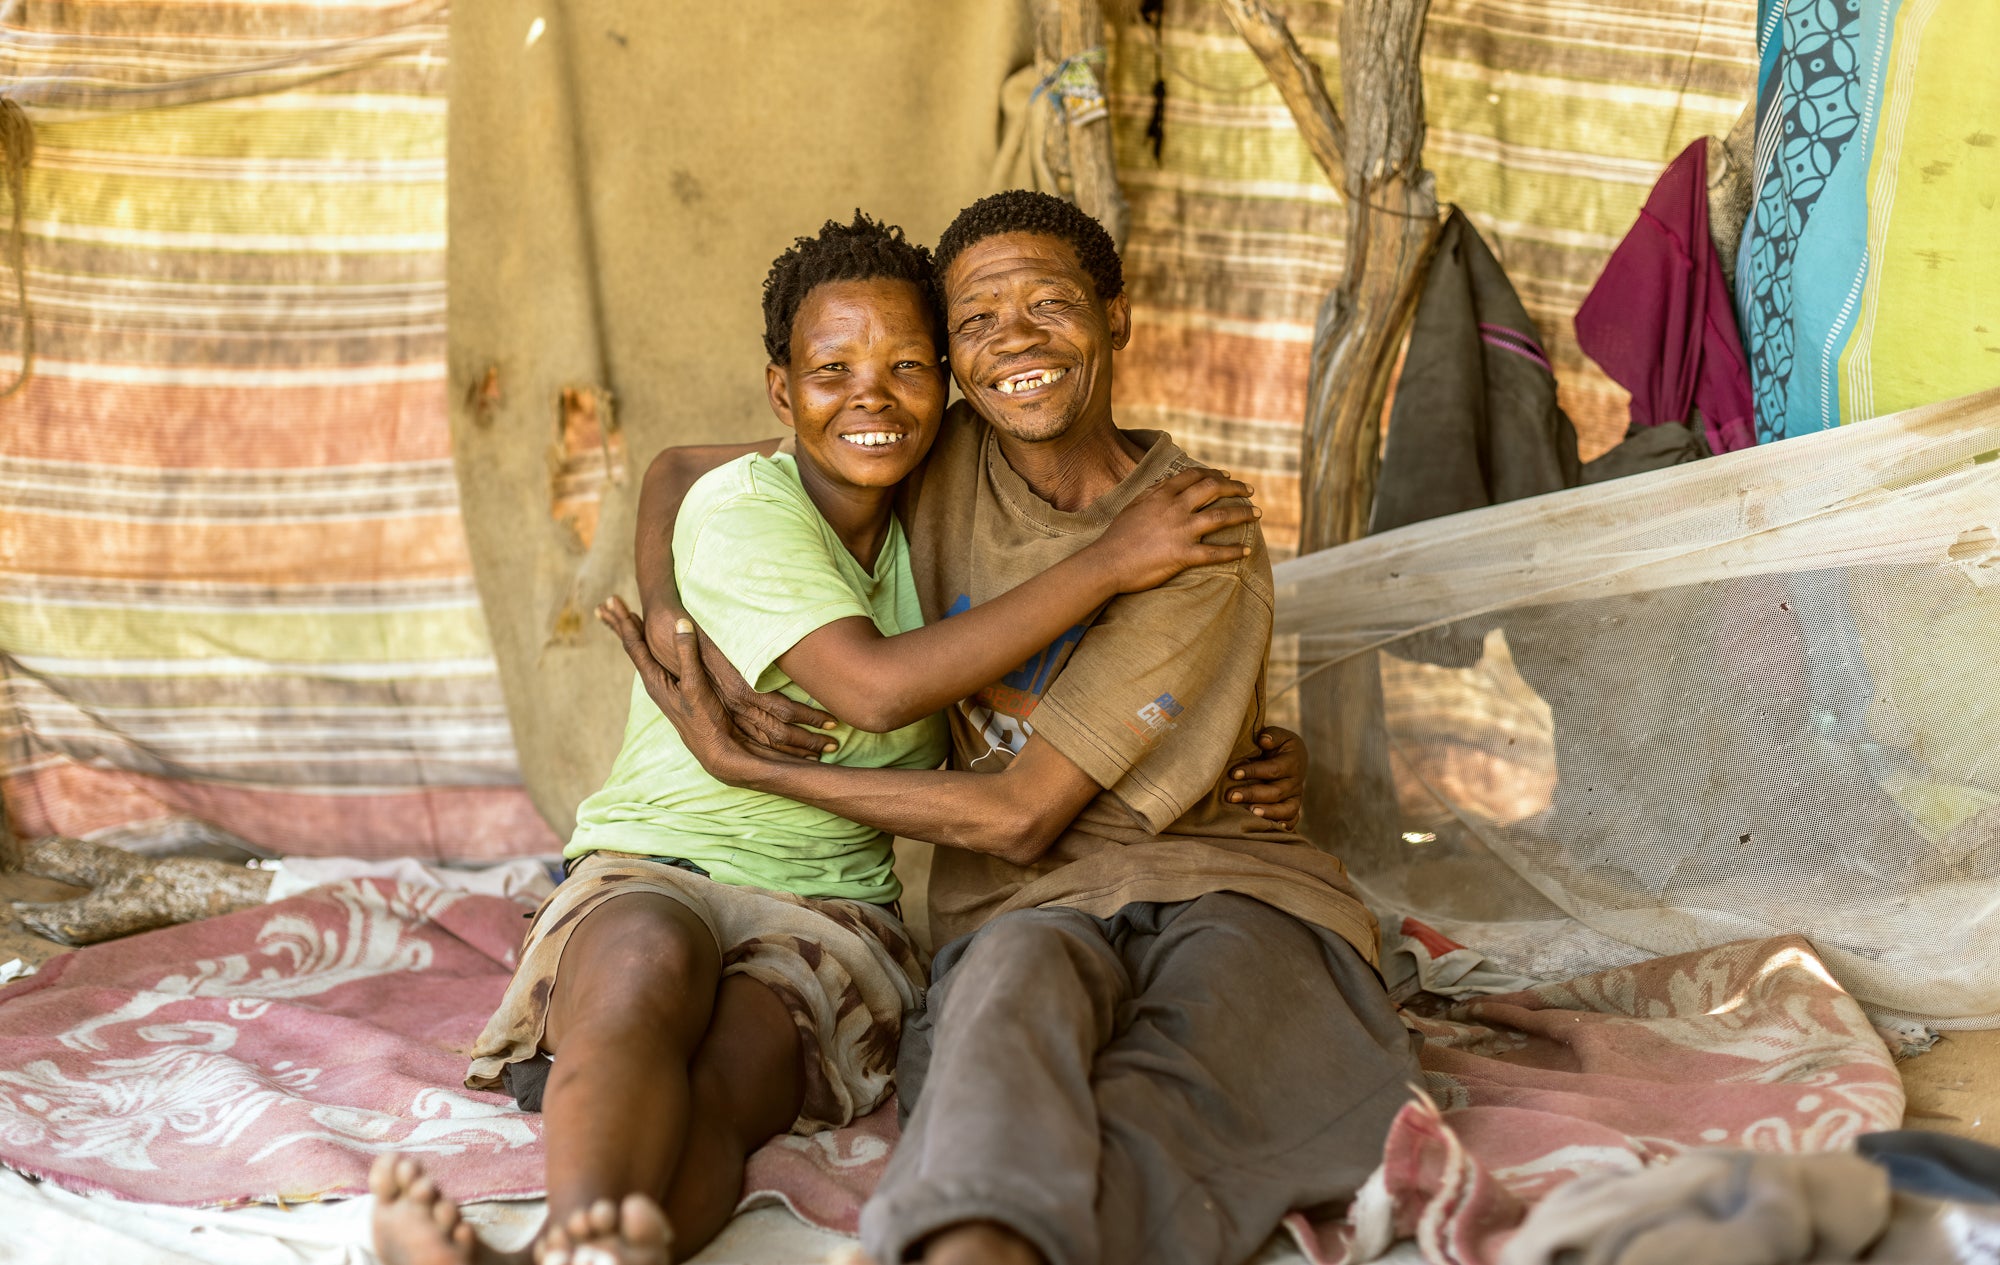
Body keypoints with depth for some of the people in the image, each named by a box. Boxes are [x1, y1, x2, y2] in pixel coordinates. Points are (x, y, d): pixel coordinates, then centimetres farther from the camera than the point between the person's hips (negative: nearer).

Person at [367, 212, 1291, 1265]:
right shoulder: (741, 508, -7)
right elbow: (880, 686, -21)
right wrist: (1109, 563, -16)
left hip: (829, 910, 3)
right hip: (653, 872, -2)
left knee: (715, 1083, -33)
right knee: (650, 962, -41)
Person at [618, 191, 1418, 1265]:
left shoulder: (1201, 538, -7)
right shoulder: (941, 462, 8)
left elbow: (1019, 815, -9)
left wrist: (741, 763, -4)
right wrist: (678, 635, -1)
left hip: (1221, 889, -1)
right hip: (1024, 907, 2)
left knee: (1174, 1093, -38)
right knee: (1015, 975, -38)